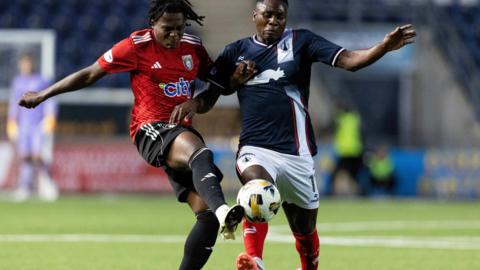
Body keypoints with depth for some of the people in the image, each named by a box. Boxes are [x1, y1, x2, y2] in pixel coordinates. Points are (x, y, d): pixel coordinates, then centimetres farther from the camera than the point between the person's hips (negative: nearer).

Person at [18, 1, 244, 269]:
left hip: (183, 131, 6)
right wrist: (43, 95, 9)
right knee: (202, 155, -40)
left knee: (208, 216, -7)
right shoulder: (137, 46, -4)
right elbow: (90, 75, 4)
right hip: (151, 129, -6)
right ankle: (223, 210, -67)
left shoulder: (193, 46, 11)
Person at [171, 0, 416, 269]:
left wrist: (385, 46, -23)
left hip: (295, 153, 1)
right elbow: (212, 92, 16)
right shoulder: (237, 51, 10)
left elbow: (348, 60, -7)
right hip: (255, 148, -1)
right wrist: (193, 103, -7)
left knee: (305, 229, 9)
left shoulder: (300, 41, 4)